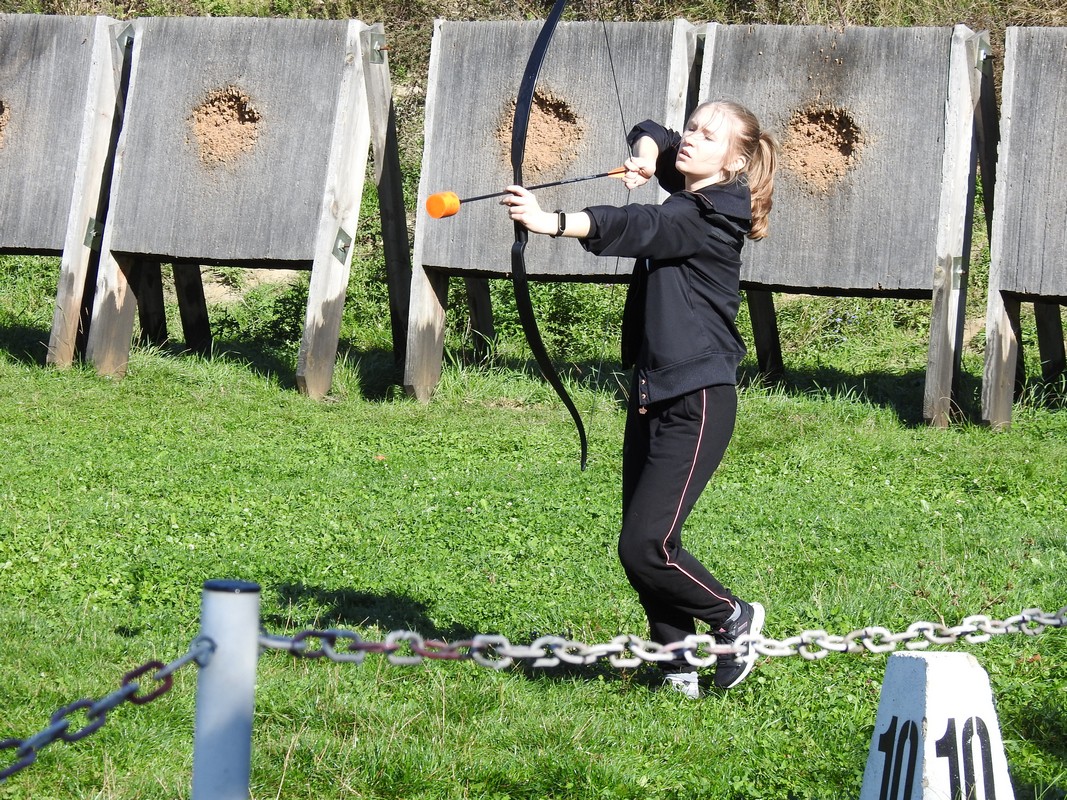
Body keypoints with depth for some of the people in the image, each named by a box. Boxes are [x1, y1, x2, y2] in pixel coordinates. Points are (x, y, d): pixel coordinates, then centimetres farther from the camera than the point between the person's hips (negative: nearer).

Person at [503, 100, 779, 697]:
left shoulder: (710, 217, -13)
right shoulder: (687, 194, 12)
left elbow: (640, 228, -29)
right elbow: (652, 133, 27)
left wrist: (552, 222, -41)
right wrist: (646, 153, 3)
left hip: (699, 402, -9)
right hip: (652, 395, 9)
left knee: (644, 546, -14)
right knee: (647, 541, 5)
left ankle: (733, 616, 9)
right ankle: (682, 668, 13)